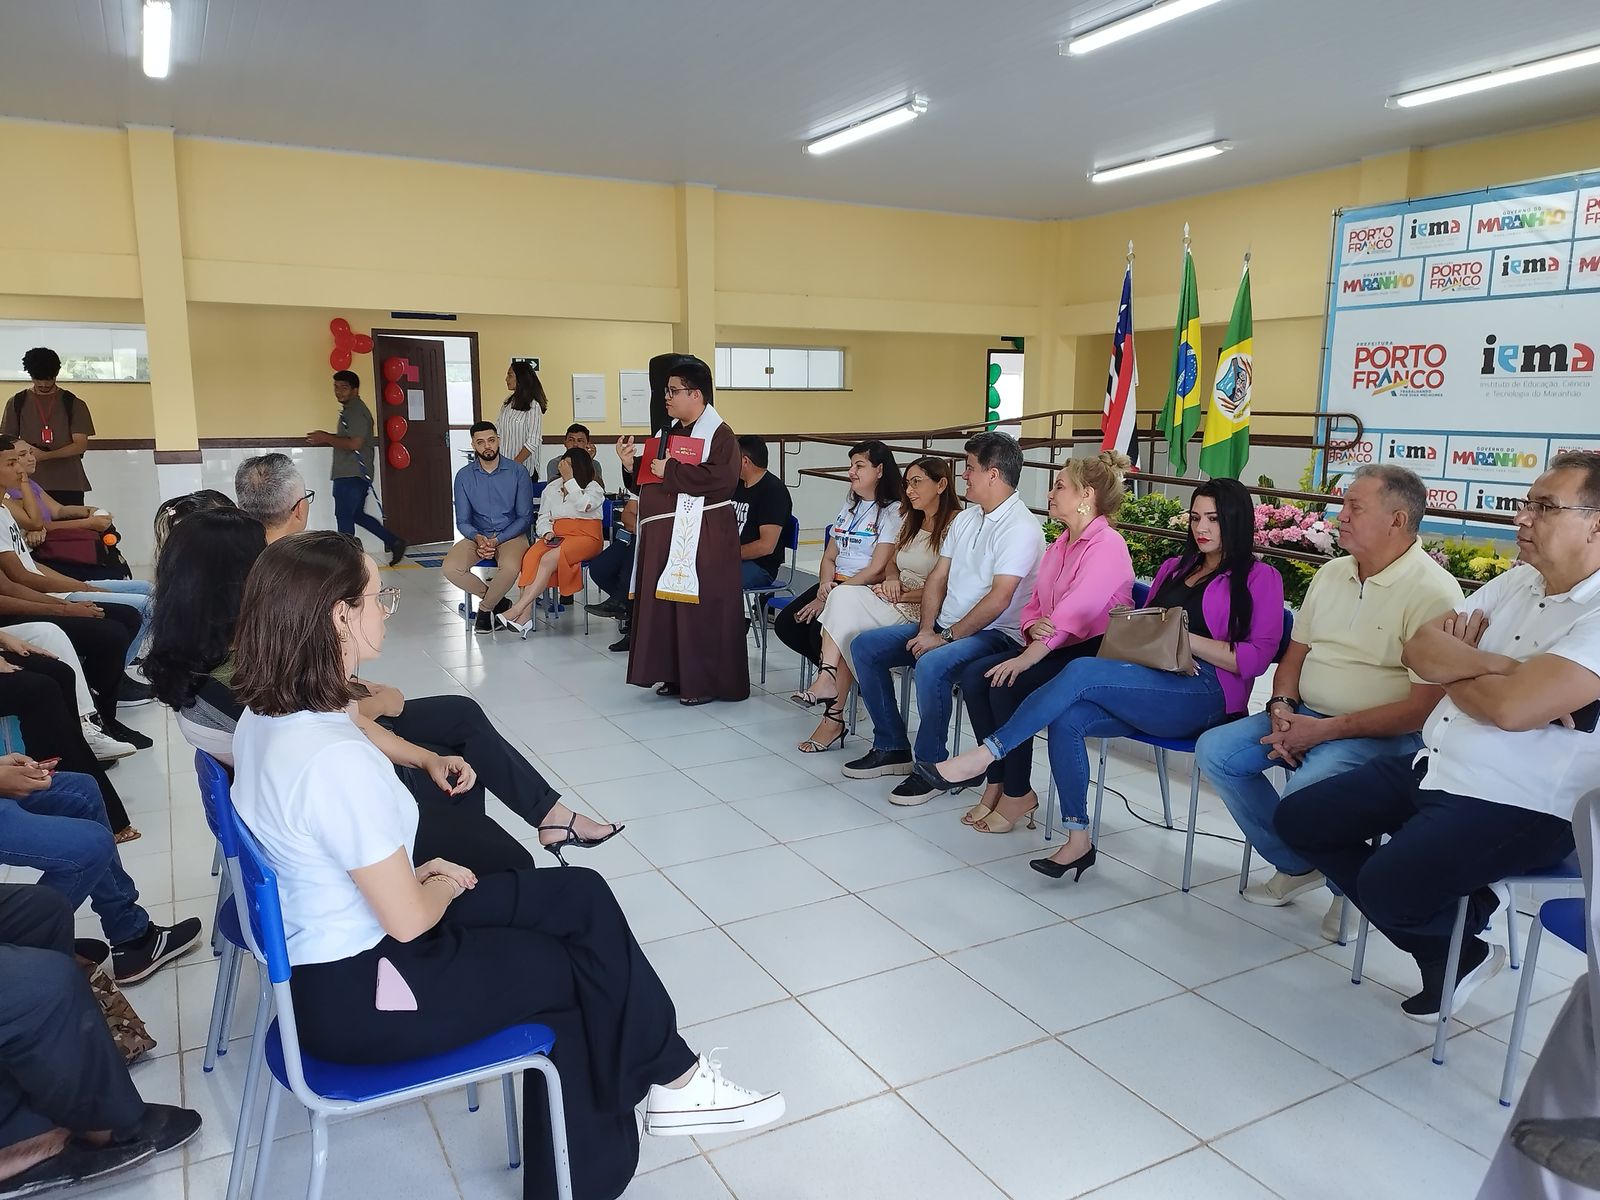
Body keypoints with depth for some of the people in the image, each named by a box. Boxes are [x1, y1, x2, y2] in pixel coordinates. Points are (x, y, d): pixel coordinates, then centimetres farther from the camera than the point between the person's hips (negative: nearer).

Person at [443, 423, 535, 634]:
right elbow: (462, 521, 3)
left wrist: (497, 540, -16)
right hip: (477, 535, 3)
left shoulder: (518, 473, -4)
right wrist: (478, 538, -20)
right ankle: (496, 600, -1)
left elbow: (525, 518, -4)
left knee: (509, 568, -36)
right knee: (450, 568, -26)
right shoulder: (464, 476, 2)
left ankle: (485, 608, -5)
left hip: (511, 535, -2)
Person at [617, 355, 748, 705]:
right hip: (663, 535, 9)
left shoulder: (719, 433, -8)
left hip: (703, 539, -8)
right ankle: (675, 674, 21)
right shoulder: (668, 431, 17)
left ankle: (706, 681, 5)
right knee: (664, 604, 10)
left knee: (700, 608, -4)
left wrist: (670, 471, -19)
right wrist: (631, 465, 3)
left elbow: (722, 478, -25)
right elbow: (650, 479, 23)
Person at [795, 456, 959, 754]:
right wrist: (892, 580, 2)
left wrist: (902, 594, -14)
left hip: (923, 613, -8)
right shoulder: (910, 521, 19)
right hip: (896, 603, 8)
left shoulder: (954, 526, -9)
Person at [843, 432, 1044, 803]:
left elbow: (998, 599, -23)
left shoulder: (1021, 528, -15)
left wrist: (945, 638, -21)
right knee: (865, 646, -1)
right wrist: (926, 629, -4)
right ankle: (891, 748, 7)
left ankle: (930, 766, -17)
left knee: (932, 665, -37)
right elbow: (937, 578, 12)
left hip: (995, 634, -9)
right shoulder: (965, 519, 13)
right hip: (944, 625, 9)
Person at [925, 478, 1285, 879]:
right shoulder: (1174, 568, 27)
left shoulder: (1260, 578, 8)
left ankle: (984, 756, -26)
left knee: (1083, 671, -29)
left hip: (1204, 695, -6)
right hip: (1149, 687, 6)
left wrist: (1184, 638, -10)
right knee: (1067, 718, -25)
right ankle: (1078, 840, -18)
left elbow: (1256, 658, -3)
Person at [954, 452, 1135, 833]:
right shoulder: (1059, 545, 17)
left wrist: (1028, 658, -30)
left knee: (1007, 684, -27)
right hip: (1055, 649, 9)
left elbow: (1076, 610, -23)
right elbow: (1035, 604, 16)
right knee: (974, 675, -13)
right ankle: (998, 783, -7)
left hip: (1095, 653, -8)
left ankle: (1017, 794, -12)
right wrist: (1033, 627, -10)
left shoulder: (1107, 545, -12)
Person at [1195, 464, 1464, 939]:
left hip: (1383, 735, -8)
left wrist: (1324, 730, -20)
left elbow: (1424, 706, -19)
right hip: (1306, 716, 8)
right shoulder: (1331, 573, 9)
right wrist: (1281, 708, -4)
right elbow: (1296, 652, 16)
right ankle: (1297, 867, 9)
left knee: (1304, 794, -33)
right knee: (1214, 749, -7)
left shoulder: (1433, 592, -15)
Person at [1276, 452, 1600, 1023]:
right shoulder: (1515, 582, 9)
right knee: (1297, 819, 6)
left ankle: (1461, 947, 11)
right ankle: (1447, 951, 12)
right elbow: (1419, 649, 0)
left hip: (1516, 806, -9)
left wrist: (1453, 669, -8)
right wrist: (1493, 664, -18)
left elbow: (1513, 706, -28)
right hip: (1430, 767, 9)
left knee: (1386, 885, -28)